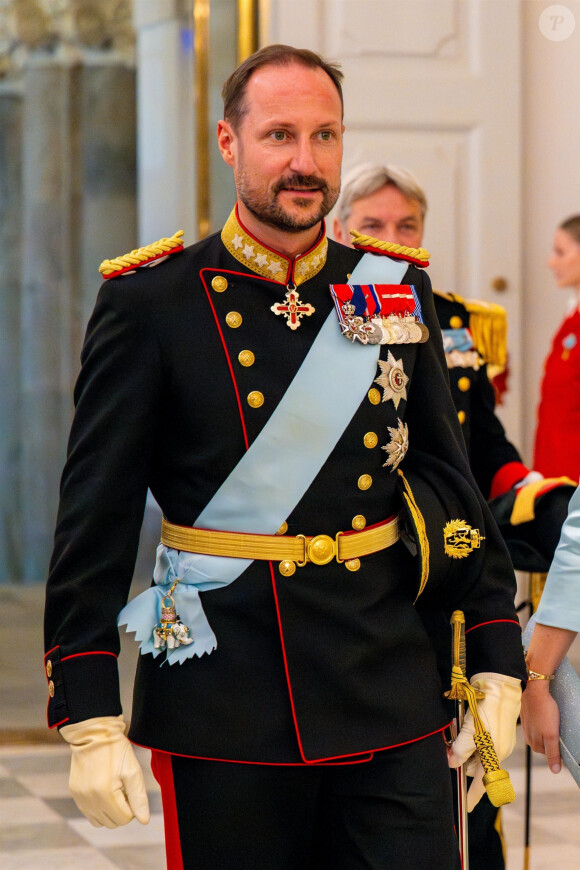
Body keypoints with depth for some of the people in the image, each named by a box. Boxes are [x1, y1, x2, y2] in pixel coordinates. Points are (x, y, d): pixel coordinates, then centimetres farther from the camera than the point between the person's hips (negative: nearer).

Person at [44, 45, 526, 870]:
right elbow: (95, 521, -5)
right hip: (224, 718, -3)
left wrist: (497, 665, 7)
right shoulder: (150, 303, -3)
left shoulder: (397, 292, 8)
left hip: (392, 705, 3)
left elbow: (452, 486, 13)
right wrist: (89, 721, -9)